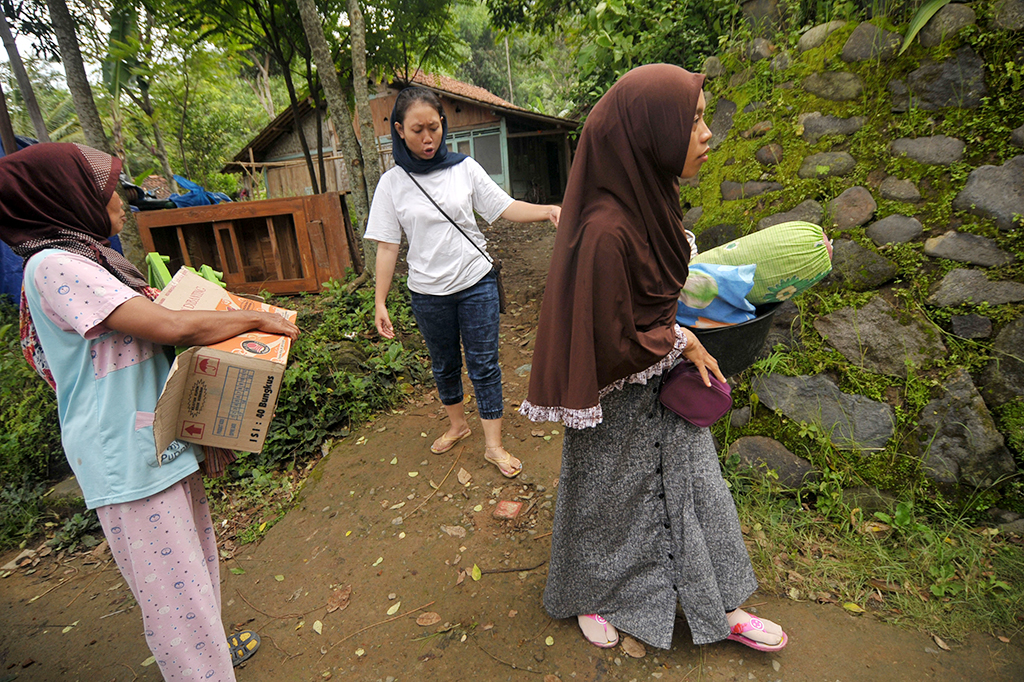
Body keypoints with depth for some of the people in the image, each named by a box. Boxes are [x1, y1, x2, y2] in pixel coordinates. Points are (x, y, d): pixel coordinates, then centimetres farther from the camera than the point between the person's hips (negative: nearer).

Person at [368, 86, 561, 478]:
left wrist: (547, 211, -20)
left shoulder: (465, 168, -1)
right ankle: (457, 425, 41)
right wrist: (380, 302, -4)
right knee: (444, 365, 17)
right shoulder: (392, 184, -1)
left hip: (477, 283, -1)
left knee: (483, 365, 2)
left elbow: (504, 208, -2)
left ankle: (493, 445, 15)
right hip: (428, 293, 1)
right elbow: (387, 245, -1)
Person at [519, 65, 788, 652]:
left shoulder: (649, 201, -3)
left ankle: (717, 606, 46)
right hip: (621, 398, -8)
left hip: (665, 382, 8)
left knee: (690, 488, 21)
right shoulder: (605, 231, -31)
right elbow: (612, 341, -25)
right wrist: (680, 342, -12)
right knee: (607, 501, 16)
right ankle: (586, 598, 46)